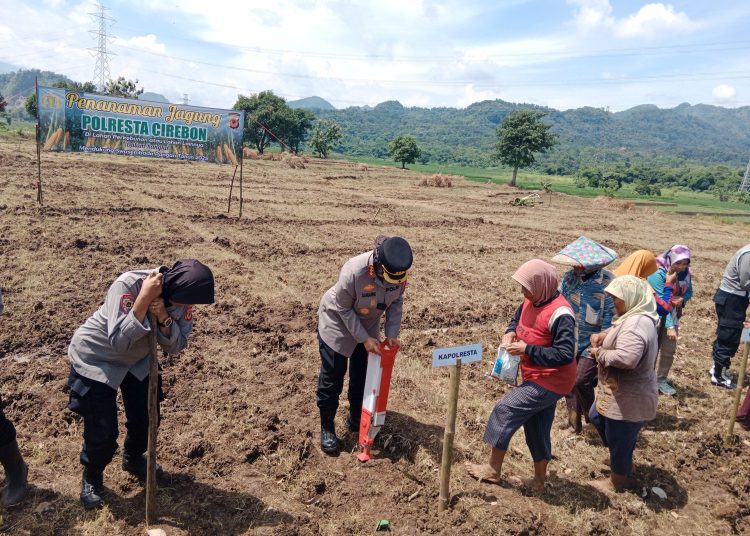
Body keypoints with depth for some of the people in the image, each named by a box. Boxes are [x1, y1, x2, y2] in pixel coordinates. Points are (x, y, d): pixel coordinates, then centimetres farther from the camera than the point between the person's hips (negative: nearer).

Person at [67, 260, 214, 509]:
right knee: (102, 433, -3)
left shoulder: (181, 295, -19)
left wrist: (164, 318, -33)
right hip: (94, 360, -5)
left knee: (147, 419, 12)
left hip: (137, 360, 5)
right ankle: (92, 477, 29)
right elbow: (119, 342, -38)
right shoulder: (128, 285, -35)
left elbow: (176, 346, -15)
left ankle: (133, 459, 44)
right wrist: (144, 299, -44)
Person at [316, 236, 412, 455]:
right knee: (332, 378, 1)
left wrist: (391, 334, -15)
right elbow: (344, 309, -24)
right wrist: (364, 339, -23)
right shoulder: (354, 271, -38)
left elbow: (396, 301, -6)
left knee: (363, 375, 14)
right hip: (338, 321, -5)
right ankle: (327, 428, 19)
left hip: (368, 323, 5)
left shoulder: (401, 272, -23)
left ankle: (356, 419, 34)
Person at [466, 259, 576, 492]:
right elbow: (517, 319, 20)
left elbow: (565, 355, -29)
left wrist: (527, 349, -27)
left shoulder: (559, 313, -26)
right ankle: (539, 480, 33)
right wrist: (510, 332, -3)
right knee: (537, 429, 17)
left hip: (548, 383, -9)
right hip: (539, 379, 9)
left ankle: (493, 470, 8)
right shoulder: (532, 301, 0)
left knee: (505, 411, -7)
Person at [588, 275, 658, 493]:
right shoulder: (636, 318, 5)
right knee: (596, 417, 28)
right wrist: (603, 336, -2)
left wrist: (599, 353, -25)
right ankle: (624, 462, 46)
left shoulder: (636, 324, -30)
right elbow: (619, 337, 20)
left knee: (619, 441, 10)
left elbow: (625, 358, -42)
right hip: (619, 392, 11)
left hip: (628, 399, -11)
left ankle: (616, 482, 33)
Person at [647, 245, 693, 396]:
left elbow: (689, 292, 9)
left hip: (672, 315, 6)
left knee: (669, 350, 11)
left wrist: (682, 299, -16)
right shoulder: (658, 274, -25)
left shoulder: (685, 273, -7)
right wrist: (670, 326, -29)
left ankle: (661, 380, 28)